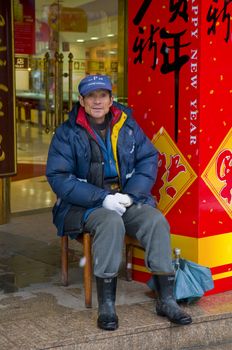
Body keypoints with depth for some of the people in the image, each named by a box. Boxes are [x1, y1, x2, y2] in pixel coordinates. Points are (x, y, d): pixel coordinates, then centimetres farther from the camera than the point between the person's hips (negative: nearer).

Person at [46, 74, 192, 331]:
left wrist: (130, 195, -11)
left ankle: (166, 299, -14)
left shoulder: (128, 126, 7)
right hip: (84, 204, -3)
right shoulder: (67, 133, -4)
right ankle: (106, 304, -27)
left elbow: (149, 159, 6)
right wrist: (102, 199, -19)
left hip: (125, 198, 4)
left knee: (156, 220, -22)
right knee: (111, 223, -35)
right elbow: (58, 177, -10)